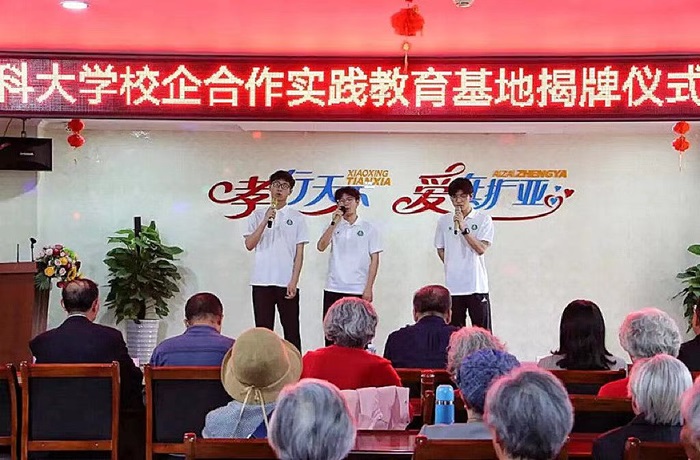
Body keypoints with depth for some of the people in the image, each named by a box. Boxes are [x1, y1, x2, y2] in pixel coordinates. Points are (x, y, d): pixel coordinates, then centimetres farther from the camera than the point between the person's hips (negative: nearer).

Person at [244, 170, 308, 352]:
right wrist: (265, 221, -12)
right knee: (263, 329, 5)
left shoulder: (297, 218, 5)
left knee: (291, 330, 3)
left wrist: (294, 281, -9)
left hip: (287, 283, -1)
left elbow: (299, 253, 1)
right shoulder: (258, 216, 9)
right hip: (262, 281, 1)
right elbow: (249, 245, -2)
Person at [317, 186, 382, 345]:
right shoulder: (334, 226, 11)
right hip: (333, 289, 2)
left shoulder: (368, 228, 5)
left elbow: (374, 259, 2)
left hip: (359, 290, -2)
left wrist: (369, 288, -6)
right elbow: (321, 247, -6)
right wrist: (334, 223, -12)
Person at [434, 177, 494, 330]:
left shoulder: (483, 220, -1)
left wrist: (464, 229, -18)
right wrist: (452, 266, 1)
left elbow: (481, 249, -11)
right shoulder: (444, 221, 7)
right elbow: (440, 249, 14)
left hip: (477, 286, -3)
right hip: (453, 286, 3)